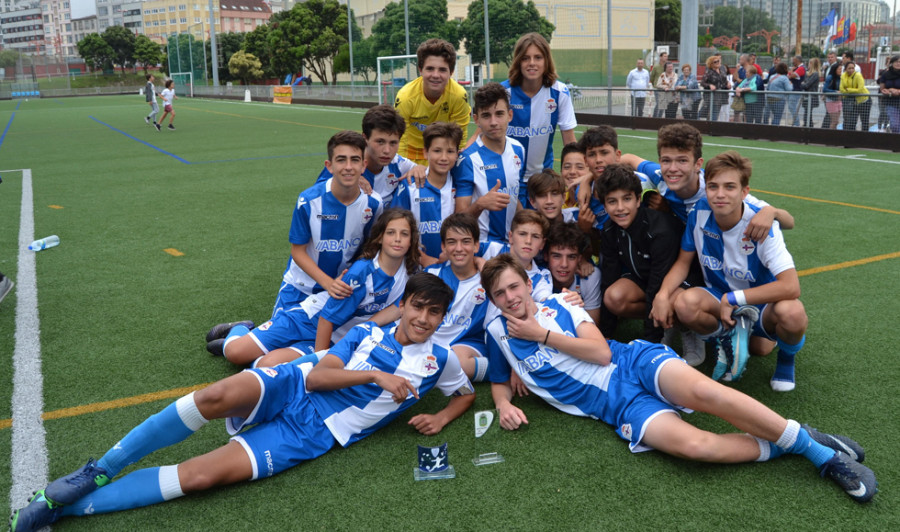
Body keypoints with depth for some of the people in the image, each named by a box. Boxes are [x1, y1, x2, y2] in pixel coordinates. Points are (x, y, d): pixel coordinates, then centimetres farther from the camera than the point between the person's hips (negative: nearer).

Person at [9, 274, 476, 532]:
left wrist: (440, 419, 4)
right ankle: (100, 470, -15)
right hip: (291, 387, 1)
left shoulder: (438, 361, 8)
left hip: (312, 435, -1)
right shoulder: (367, 332, 9)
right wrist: (375, 375, -13)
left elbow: (468, 392, 23)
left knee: (202, 475, -22)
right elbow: (317, 375, -1)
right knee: (219, 395, -35)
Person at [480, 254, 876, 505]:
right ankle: (782, 448, -7)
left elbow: (602, 352, -2)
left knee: (702, 391, -32)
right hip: (618, 406, 0)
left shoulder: (559, 304, 7)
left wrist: (543, 334, -6)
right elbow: (499, 382, 21)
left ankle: (812, 445, -15)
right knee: (692, 444, -30)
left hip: (634, 361, 0)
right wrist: (503, 404, -2)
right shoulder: (498, 333, 10)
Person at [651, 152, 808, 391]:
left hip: (761, 303, -2)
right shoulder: (700, 213, -14)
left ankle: (786, 358, 2)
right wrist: (663, 295, -20)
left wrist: (732, 299, -29)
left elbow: (791, 286, -31)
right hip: (719, 298, 2)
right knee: (684, 302, -31)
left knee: (792, 313, -36)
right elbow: (683, 261, -2)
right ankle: (726, 339, 2)